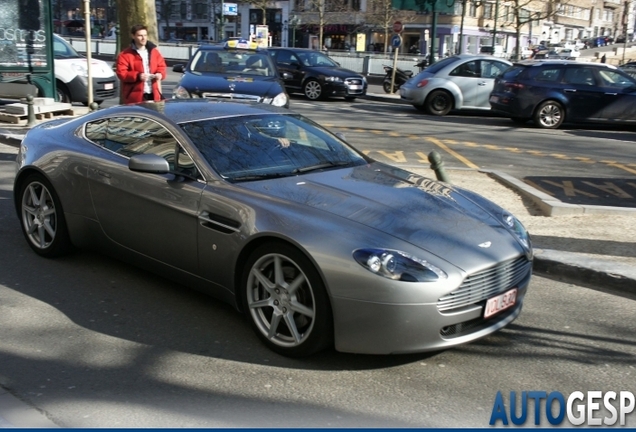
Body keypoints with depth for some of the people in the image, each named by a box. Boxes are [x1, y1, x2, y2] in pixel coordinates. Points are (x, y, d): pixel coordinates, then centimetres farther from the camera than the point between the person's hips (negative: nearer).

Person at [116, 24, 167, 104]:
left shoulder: (154, 51, 14)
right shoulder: (125, 55, -2)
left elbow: (161, 66, 20)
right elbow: (121, 73, -8)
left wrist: (160, 74, -4)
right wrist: (137, 76, -21)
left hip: (153, 94, 5)